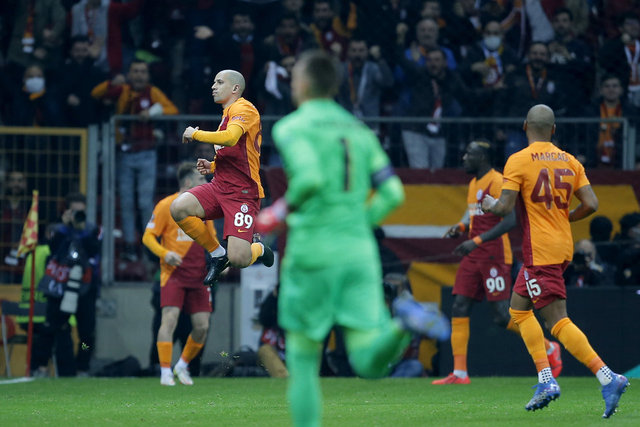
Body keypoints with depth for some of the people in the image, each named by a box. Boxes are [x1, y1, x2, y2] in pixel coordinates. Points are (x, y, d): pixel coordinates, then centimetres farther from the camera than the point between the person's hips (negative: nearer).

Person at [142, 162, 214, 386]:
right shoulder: (166, 206, -5)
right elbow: (148, 237, -3)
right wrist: (165, 254, -20)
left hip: (198, 274, 5)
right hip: (174, 273, -5)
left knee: (202, 326, -1)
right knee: (170, 318, -18)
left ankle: (182, 366, 21)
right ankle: (166, 373, -12)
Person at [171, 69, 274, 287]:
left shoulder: (243, 108, -8)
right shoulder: (227, 114, 21)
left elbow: (230, 138, -29)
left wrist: (195, 134, -15)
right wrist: (212, 166, 14)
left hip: (243, 192, -9)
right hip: (219, 186, 9)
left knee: (238, 259, -20)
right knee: (178, 208, -19)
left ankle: (258, 249, 19)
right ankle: (217, 253, 2)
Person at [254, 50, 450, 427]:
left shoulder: (292, 127, -2)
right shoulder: (360, 131, 17)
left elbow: (309, 177, -20)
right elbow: (392, 194, 10)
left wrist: (284, 209, -3)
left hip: (312, 251, -4)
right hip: (360, 251, 4)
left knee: (302, 357, 11)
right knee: (370, 363, -5)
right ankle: (404, 323, -35)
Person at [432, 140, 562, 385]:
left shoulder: (496, 182, -14)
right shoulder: (474, 183, 16)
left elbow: (510, 221, -22)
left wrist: (476, 241, -27)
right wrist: (461, 227, 9)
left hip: (494, 257, -9)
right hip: (473, 258, 9)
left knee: (502, 317, -7)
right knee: (459, 310, 0)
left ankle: (549, 349, 12)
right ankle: (459, 373, 0)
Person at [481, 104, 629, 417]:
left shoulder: (518, 161, -10)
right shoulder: (569, 162, 7)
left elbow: (505, 207, -16)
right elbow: (591, 205, 1)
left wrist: (489, 204, 7)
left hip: (540, 251, -7)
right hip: (563, 247, 7)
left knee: (558, 322, -10)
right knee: (518, 308, 20)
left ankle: (608, 378, -22)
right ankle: (545, 381, 12)